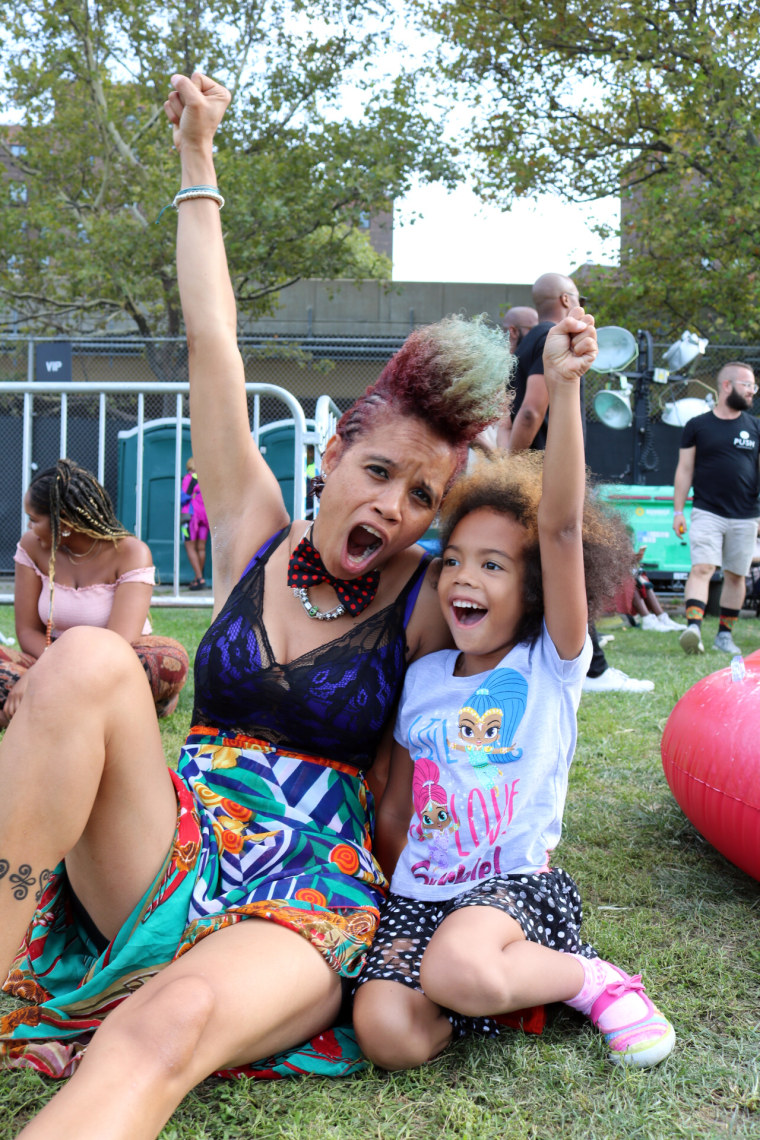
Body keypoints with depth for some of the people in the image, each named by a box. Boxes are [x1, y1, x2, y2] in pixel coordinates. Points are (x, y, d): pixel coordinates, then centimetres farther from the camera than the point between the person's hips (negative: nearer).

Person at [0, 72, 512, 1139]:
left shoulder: (428, 601, 5)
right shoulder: (255, 538, 7)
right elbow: (213, 343, 7)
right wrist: (198, 157, 10)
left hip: (309, 899, -2)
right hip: (170, 847, 2)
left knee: (169, 1030, -38)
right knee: (86, 661, -29)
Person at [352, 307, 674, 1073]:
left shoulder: (551, 664, -4)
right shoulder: (423, 677, 10)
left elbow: (562, 527, -19)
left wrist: (563, 387, -30)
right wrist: (397, 896, 9)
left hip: (519, 885, -3)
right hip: (419, 895, 4)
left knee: (455, 970, -36)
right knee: (384, 1032, -25)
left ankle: (588, 977, -6)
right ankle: (510, 981, 3)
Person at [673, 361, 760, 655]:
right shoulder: (697, 426, 3)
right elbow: (685, 470, 5)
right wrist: (678, 510, -1)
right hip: (707, 512, -3)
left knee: (736, 576, 8)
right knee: (702, 568, -17)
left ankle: (725, 635, 19)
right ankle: (693, 628, -27)